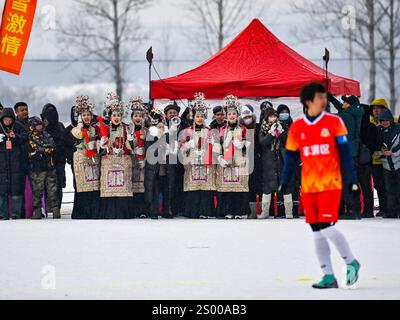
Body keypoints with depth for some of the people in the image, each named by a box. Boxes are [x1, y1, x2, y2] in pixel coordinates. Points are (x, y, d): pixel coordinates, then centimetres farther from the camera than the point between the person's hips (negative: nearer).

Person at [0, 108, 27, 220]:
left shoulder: (18, 127, 5)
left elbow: (25, 138, -6)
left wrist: (15, 137, -23)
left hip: (16, 161, -1)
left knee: (16, 187, -1)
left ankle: (16, 213, 4)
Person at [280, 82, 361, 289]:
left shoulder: (334, 122, -1)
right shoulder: (297, 127, 5)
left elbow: (345, 153, 0)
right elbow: (291, 156, 10)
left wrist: (351, 179, -5)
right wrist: (284, 182, 3)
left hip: (330, 185, -3)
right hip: (308, 187, 4)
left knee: (327, 228, -13)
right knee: (317, 232, 5)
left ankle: (351, 262, 9)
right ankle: (329, 276, 13)